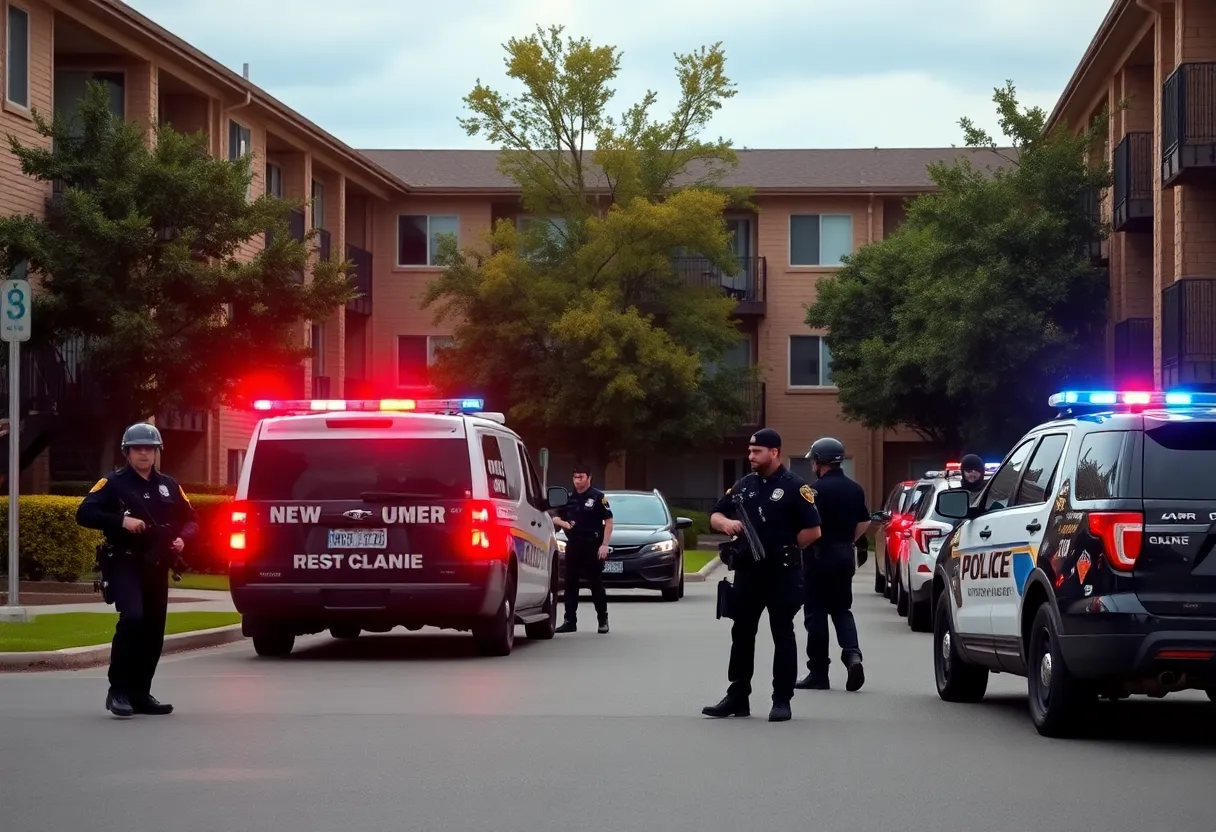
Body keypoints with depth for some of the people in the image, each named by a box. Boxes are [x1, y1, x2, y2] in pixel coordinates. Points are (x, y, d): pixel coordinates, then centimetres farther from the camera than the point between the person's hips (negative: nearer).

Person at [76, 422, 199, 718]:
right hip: (124, 563, -5)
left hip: (157, 567, 5)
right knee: (132, 618, -24)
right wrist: (121, 520, -22)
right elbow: (84, 513, -9)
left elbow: (191, 520, 18)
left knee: (153, 630, 6)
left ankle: (140, 694, 18)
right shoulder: (113, 483, 0)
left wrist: (182, 539, -4)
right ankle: (118, 690, -15)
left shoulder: (169, 486, 14)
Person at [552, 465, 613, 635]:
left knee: (596, 583, 0)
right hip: (573, 545, 5)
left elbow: (608, 521, -5)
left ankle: (603, 620, 7)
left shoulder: (598, 497, -4)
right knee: (570, 583, 3)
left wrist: (604, 544, -13)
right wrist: (563, 523, -4)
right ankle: (570, 621, 7)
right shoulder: (569, 498, 11)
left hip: (592, 545, -5)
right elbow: (555, 518, 20)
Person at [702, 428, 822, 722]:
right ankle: (737, 697, 15)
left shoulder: (794, 487, -8)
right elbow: (715, 515, 16)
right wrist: (725, 523, -6)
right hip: (748, 569, 6)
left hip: (782, 572, -6)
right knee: (742, 633, 8)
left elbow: (812, 531, -11)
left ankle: (782, 701, 3)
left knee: (782, 635, 0)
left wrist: (784, 549, -4)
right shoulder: (744, 485, 11)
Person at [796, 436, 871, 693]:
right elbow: (864, 523, 16)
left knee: (816, 614, 1)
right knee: (842, 609, 16)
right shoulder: (854, 489, 9)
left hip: (821, 556, -7)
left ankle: (818, 673, 4)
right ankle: (852, 654, -9)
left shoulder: (817, 489, -14)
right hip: (845, 554, 7)